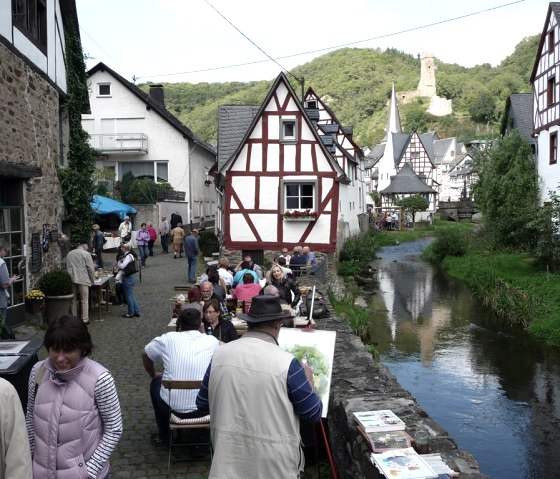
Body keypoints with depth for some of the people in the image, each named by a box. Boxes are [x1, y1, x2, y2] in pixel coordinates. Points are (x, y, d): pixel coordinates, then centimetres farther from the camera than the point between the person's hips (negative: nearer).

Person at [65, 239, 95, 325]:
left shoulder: (69, 254, 12)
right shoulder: (86, 254, -5)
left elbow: (67, 267, 15)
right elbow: (90, 268, -7)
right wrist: (92, 279, 5)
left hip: (71, 280, 5)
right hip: (83, 280, -5)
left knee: (74, 300, 13)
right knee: (84, 301, 2)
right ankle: (84, 319, 4)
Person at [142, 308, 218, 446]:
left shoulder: (169, 338, -4)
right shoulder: (212, 341, -3)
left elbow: (145, 354, 14)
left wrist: (154, 375, 32)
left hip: (173, 407, -1)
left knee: (156, 383, 31)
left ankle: (163, 434, 40)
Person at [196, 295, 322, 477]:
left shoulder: (219, 354, -5)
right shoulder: (286, 363, -17)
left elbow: (202, 404, 7)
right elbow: (314, 413, -6)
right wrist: (308, 381, 10)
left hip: (229, 460, 3)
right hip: (273, 464, -3)